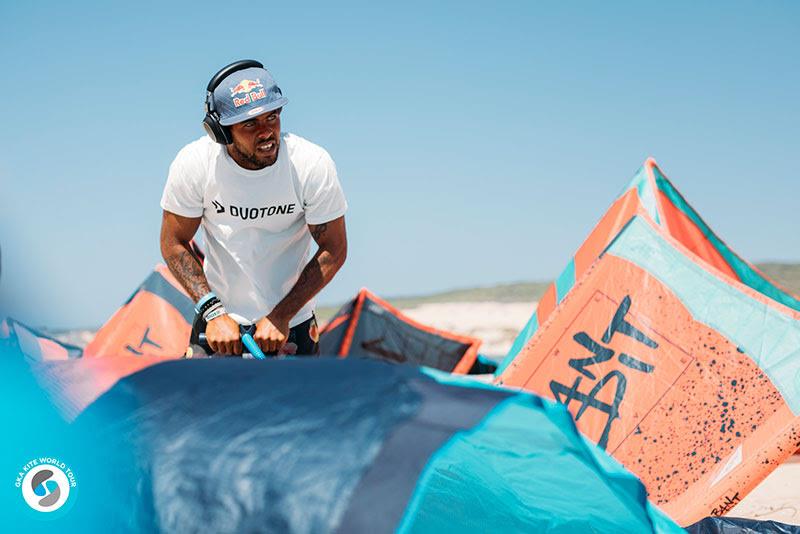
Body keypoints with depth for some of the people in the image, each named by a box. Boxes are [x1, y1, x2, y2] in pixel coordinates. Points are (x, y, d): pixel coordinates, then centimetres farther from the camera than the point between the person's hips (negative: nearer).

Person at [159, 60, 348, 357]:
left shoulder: (313, 164, -18)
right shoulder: (193, 164, -16)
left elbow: (333, 250, -10)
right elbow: (174, 244, -6)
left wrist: (281, 316, -16)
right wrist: (213, 312, -17)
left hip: (292, 326, 0)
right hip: (218, 318, 1)